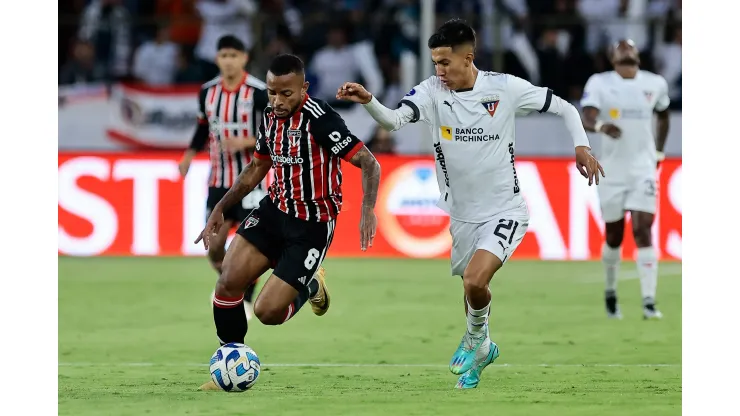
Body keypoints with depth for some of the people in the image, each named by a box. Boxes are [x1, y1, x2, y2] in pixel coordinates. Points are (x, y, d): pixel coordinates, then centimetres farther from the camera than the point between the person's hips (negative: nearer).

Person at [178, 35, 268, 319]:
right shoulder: (208, 91, 4)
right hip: (218, 179, 4)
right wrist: (189, 155, 5)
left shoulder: (258, 93, -11)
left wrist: (245, 142, -22)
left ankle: (246, 301, 8)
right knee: (214, 245, 2)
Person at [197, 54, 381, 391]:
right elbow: (257, 168, 19)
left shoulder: (320, 119, -21)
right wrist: (221, 208, 15)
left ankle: (309, 286, 22)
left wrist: (368, 209, -36)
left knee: (268, 311, -12)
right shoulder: (271, 118, 2)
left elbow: (369, 163, -22)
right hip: (274, 211, 6)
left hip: (312, 227, -6)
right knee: (228, 283, -11)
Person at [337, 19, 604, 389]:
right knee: (471, 288, 19)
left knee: (475, 281, -24)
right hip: (460, 215, 4)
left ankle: (475, 337, 6)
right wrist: (367, 101, -49)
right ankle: (482, 349, 47)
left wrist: (581, 145, -15)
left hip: (504, 211, -4)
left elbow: (563, 108, -1)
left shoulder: (505, 88, -14)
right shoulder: (431, 91, -11)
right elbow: (393, 120, -29)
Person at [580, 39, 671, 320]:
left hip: (643, 168, 1)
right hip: (613, 169, -1)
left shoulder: (655, 84, 4)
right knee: (614, 236, 9)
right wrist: (601, 126, -42)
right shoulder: (600, 83, -5)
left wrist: (659, 152, 17)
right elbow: (587, 118, -20)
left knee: (643, 230, -12)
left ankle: (649, 302, -15)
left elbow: (663, 117, 23)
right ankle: (610, 291, 34)